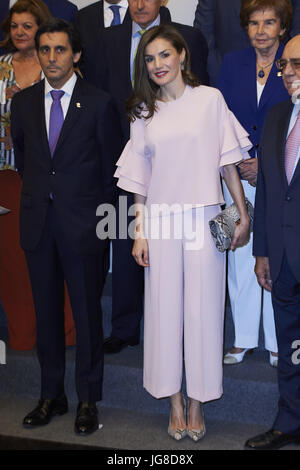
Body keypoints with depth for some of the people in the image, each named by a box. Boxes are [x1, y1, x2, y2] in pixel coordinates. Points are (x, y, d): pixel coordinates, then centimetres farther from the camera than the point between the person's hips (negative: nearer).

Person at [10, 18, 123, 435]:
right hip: (38, 223, 4)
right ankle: (51, 396, 24)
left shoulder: (99, 104, -3)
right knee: (46, 312, 11)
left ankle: (88, 400, 18)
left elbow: (111, 166, 2)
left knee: (87, 313, 4)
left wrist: (100, 213, 4)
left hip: (83, 224, -3)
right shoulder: (23, 102, 8)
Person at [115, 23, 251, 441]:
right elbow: (139, 179, 9)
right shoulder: (144, 111, 9)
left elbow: (228, 162, 3)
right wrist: (139, 231, 4)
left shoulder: (210, 99, 2)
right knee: (165, 308, 5)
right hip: (161, 222, 2)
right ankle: (175, 402, 17)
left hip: (204, 219, -2)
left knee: (203, 309, 2)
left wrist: (244, 215, -1)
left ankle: (197, 403, 15)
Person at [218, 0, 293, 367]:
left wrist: (266, 164, -10)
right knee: (240, 255, 7)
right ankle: (243, 339, 20)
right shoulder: (232, 63, 7)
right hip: (238, 175, 3)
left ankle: (278, 342, 16)